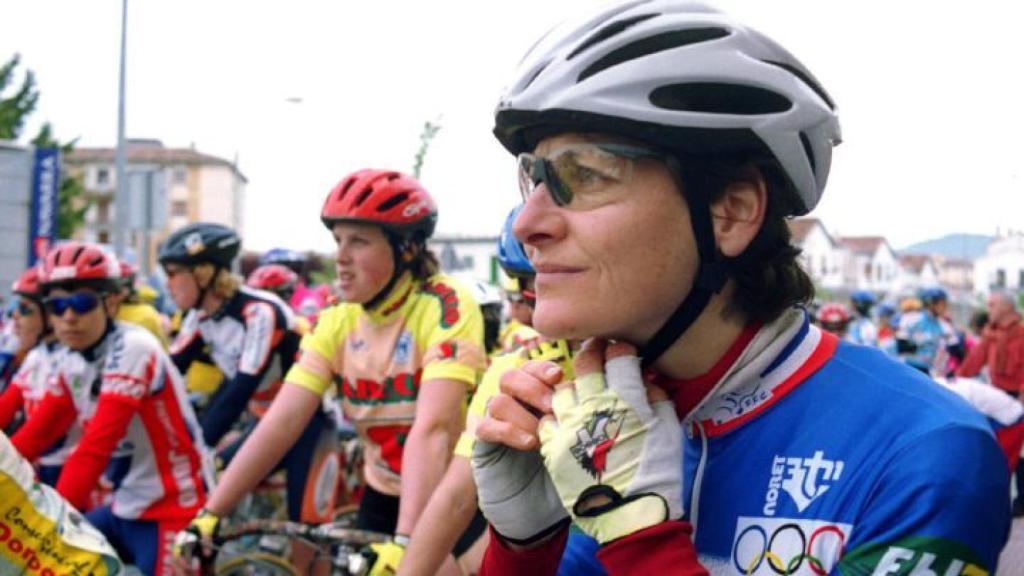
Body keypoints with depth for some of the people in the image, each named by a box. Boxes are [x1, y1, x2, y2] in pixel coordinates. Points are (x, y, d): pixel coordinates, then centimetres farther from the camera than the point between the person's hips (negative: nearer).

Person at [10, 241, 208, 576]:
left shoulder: (132, 349, -20)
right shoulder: (70, 362, 4)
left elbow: (96, 446, -29)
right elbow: (35, 435, 3)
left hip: (171, 509, -8)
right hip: (125, 509, 8)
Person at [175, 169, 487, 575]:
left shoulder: (446, 307, -21)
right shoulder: (338, 322, -4)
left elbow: (431, 429, -32)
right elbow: (282, 420, -11)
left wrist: (405, 541, -41)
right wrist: (210, 514, -19)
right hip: (383, 499, 5)